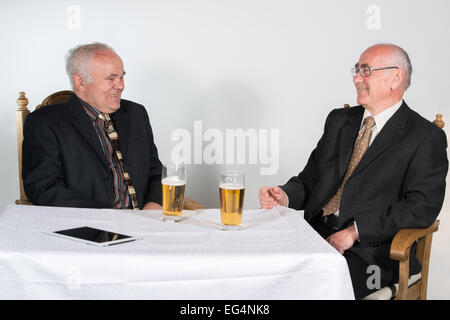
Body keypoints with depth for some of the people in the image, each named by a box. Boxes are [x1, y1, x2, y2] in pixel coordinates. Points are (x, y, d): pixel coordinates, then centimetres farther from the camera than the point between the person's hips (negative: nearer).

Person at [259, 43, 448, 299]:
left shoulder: (426, 138, -1)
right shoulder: (339, 120, 18)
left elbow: (422, 207, -11)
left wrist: (355, 231, -18)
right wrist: (285, 196, -5)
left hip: (369, 250, -5)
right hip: (314, 234, 5)